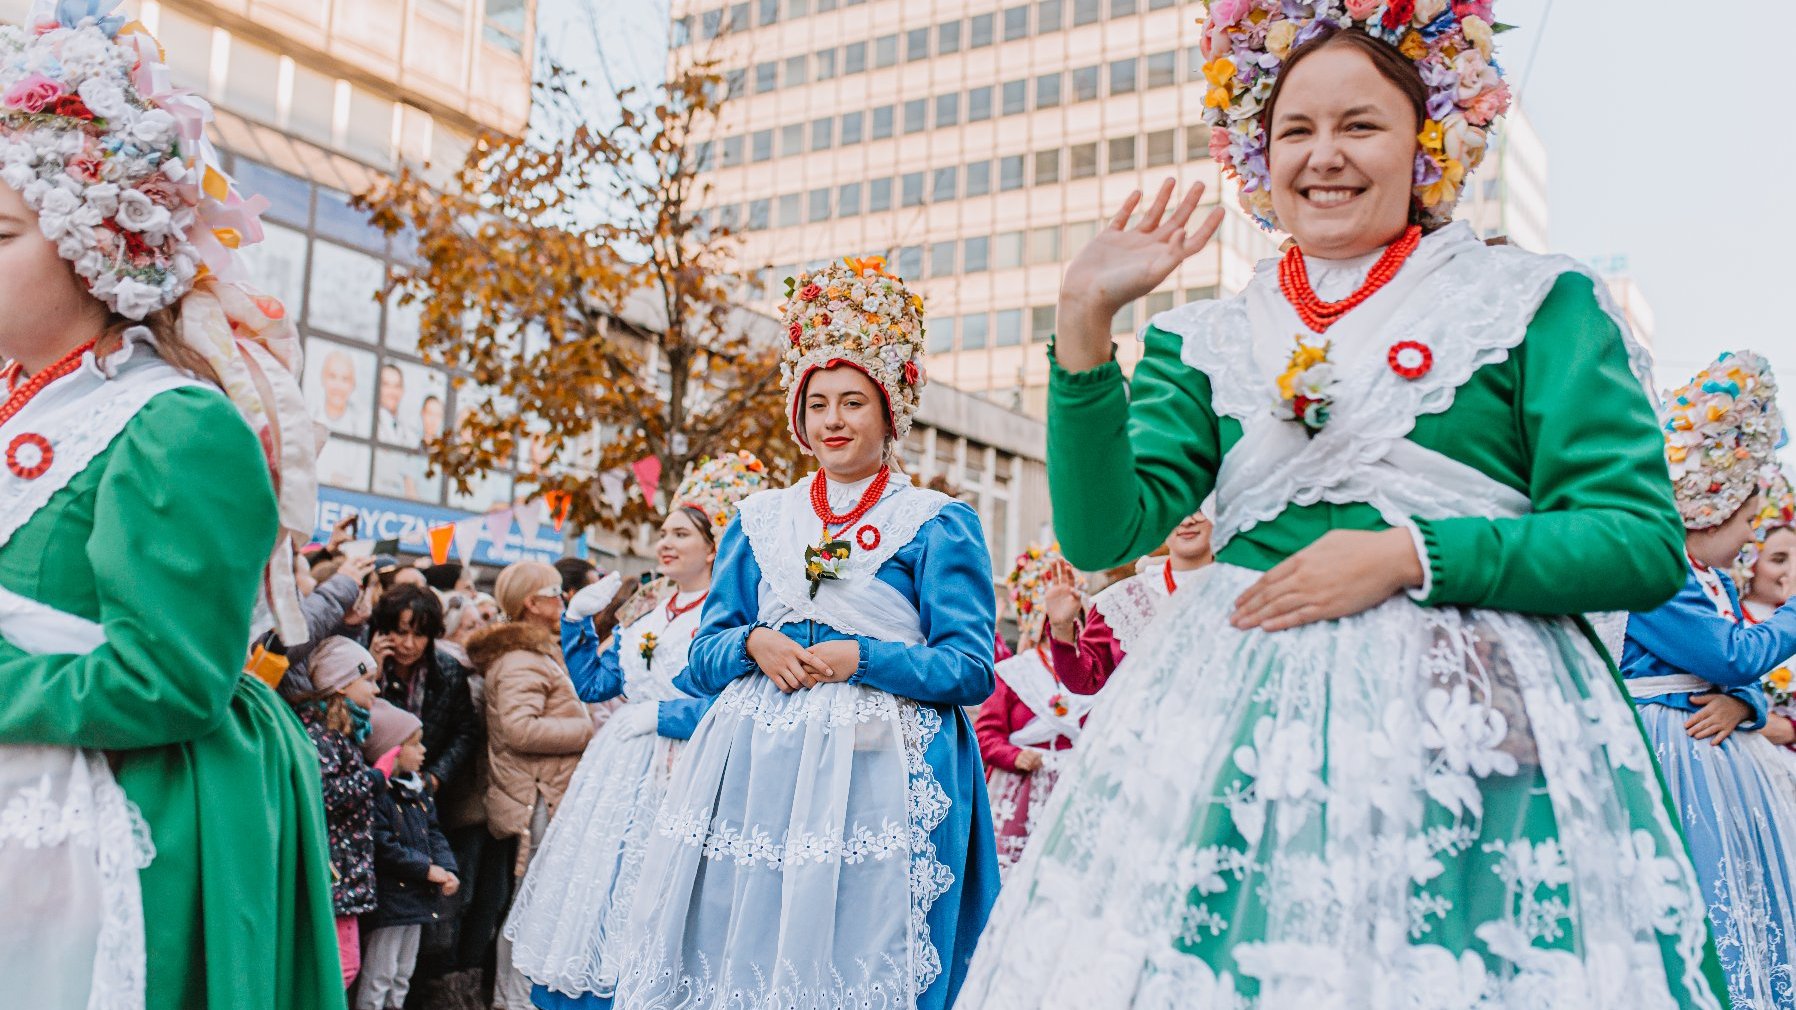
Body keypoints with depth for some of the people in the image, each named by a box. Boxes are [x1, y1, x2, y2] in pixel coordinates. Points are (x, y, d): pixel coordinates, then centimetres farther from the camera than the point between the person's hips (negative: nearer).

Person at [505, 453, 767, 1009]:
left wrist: (660, 715, -15)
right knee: (596, 880, 11)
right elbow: (593, 683, 18)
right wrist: (577, 620, 9)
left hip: (680, 775, -8)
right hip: (620, 773, 8)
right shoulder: (645, 623, 16)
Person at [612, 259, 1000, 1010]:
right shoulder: (760, 521, 16)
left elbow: (971, 670, -3)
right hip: (755, 769, 4)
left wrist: (861, 658, -13)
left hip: (874, 771, -3)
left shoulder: (938, 524, 4)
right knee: (738, 945, 1)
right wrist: (753, 644, -7)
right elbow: (705, 655, 14)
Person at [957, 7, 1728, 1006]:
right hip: (1234, 718, 3)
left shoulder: (1533, 302, 4)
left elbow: (1646, 544, -2)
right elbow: (1104, 530, 0)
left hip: (1467, 722, -2)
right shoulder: (1209, 340, 12)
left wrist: (1414, 555, -13)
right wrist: (1085, 324, -8)